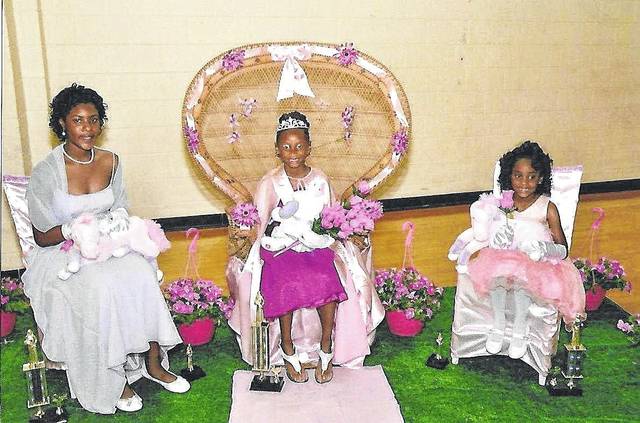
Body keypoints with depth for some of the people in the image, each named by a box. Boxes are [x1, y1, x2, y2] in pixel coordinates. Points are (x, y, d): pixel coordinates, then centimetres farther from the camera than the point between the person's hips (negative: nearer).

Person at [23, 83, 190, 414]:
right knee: (101, 288, -33)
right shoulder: (46, 172, -14)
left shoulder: (110, 161, 1)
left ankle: (153, 363, -10)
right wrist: (73, 228, -28)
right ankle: (113, 380, -15)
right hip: (60, 255, -4)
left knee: (141, 275, -26)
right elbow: (42, 238, -9)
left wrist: (119, 215, -10)